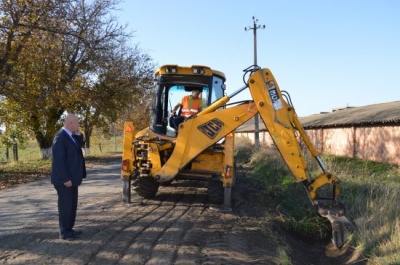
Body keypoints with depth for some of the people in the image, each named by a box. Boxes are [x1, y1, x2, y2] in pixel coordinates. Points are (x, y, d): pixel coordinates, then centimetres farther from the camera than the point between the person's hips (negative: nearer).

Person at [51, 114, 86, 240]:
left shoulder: (71, 136, 10)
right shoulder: (60, 137, -18)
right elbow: (59, 160, -22)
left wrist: (78, 133, 1)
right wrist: (66, 178, -23)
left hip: (72, 177, 9)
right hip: (65, 179, -9)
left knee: (72, 204, 15)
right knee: (65, 205, -1)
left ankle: (69, 229, 25)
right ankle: (64, 232, 8)